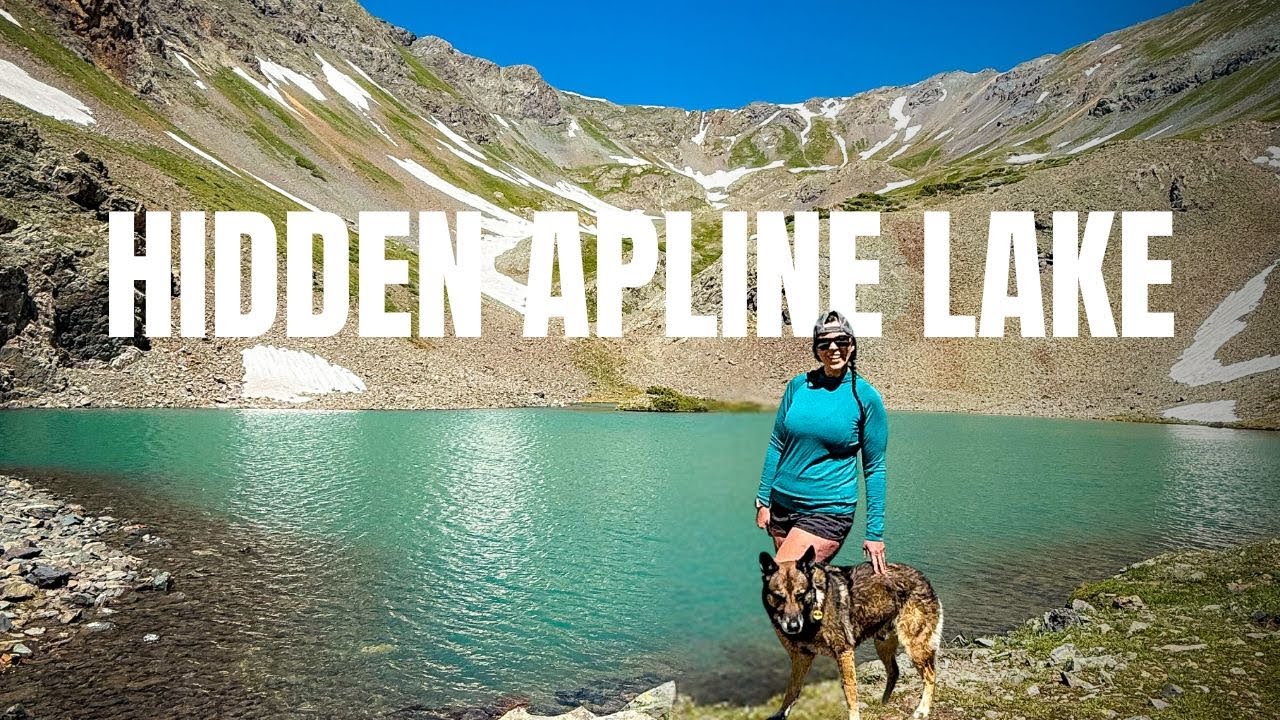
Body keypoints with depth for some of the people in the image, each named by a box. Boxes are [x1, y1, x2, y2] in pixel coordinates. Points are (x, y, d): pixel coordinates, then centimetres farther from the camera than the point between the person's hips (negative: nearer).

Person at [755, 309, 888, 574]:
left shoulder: (866, 397, -7)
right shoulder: (799, 385, 2)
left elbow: (874, 469, -3)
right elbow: (776, 444, 8)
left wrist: (875, 533, -4)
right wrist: (763, 500, 5)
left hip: (828, 512, -4)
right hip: (782, 503, 5)